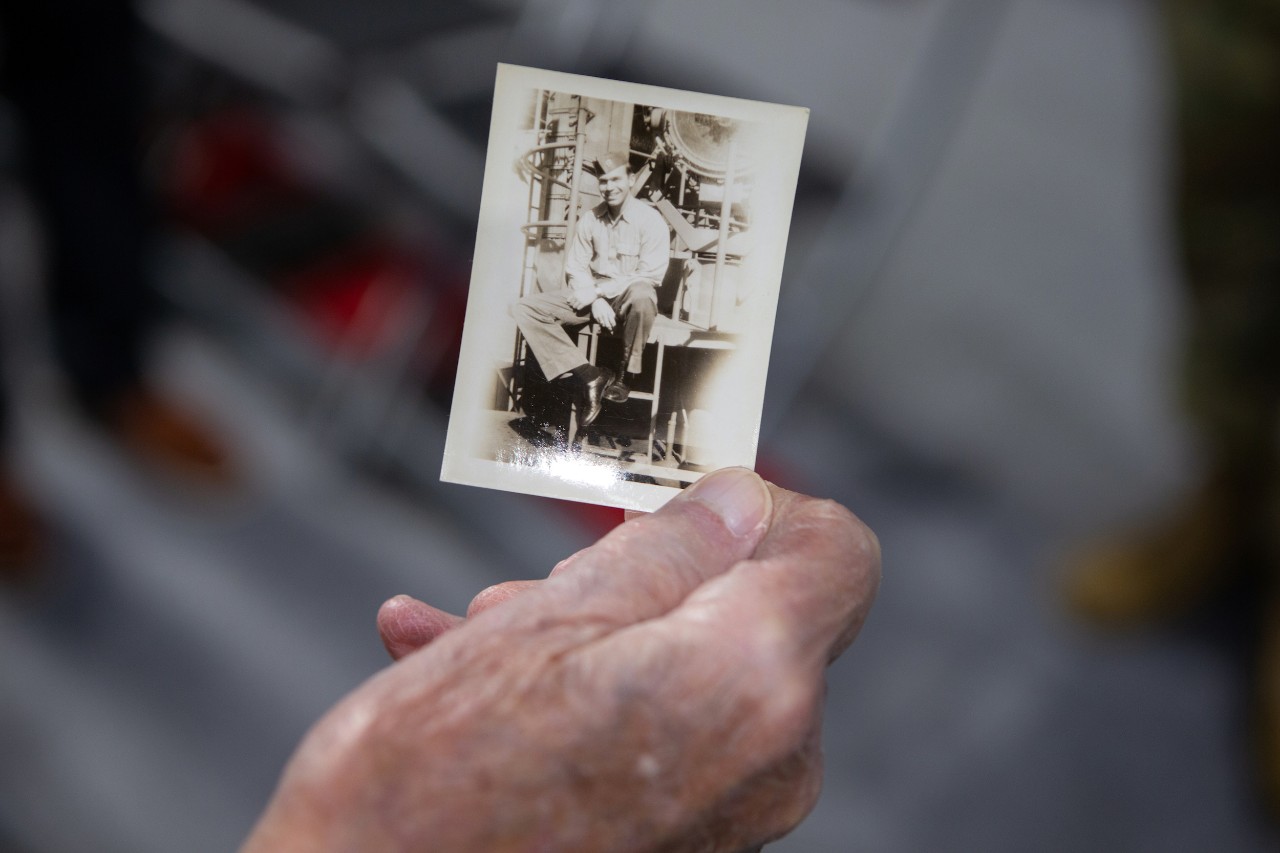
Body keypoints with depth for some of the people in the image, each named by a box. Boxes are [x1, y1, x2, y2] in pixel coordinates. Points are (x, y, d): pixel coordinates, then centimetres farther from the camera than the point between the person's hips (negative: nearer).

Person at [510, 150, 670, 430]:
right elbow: (576, 267, 6)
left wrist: (601, 290, -18)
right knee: (524, 308, -15)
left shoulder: (650, 220, -6)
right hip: (592, 297, 5)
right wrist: (594, 300, -14)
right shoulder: (590, 219, 8)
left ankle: (623, 374, -20)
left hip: (630, 298, -5)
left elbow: (650, 275, -13)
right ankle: (589, 376, -26)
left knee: (641, 296, -44)